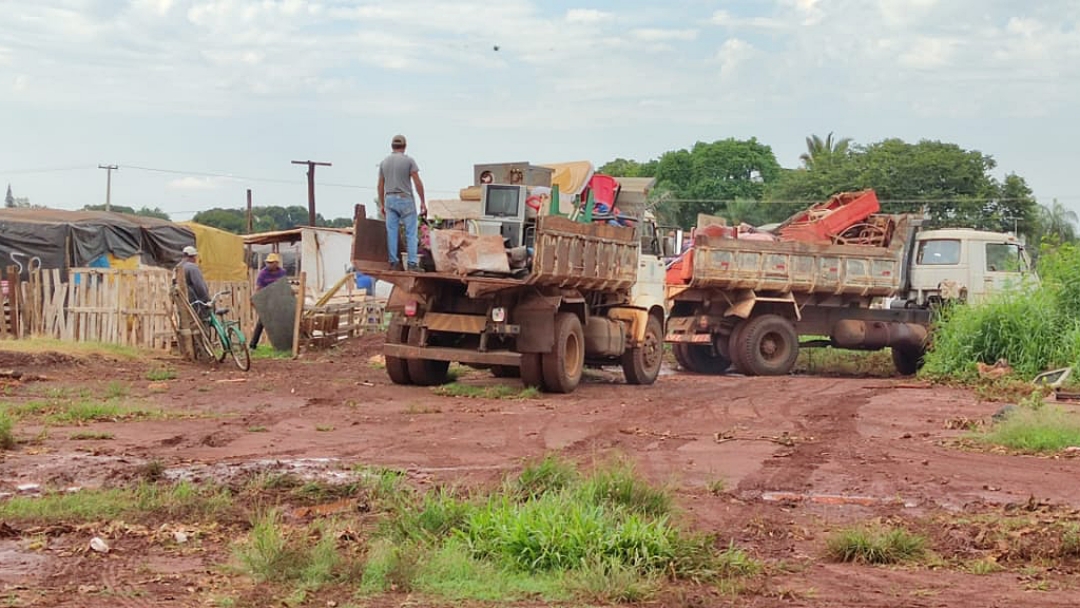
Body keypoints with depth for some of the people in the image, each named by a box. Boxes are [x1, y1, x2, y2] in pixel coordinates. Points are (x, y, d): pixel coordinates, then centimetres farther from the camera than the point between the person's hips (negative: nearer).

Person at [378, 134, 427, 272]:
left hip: (390, 199, 4)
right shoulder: (408, 160, -4)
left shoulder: (384, 162, 9)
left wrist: (381, 204, 20)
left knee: (391, 232, 5)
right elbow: (417, 182, -9)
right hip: (405, 199, -4)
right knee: (411, 232, -2)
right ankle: (412, 263, -8)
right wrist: (423, 202, -4)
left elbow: (380, 185, 12)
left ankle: (394, 262, 4)